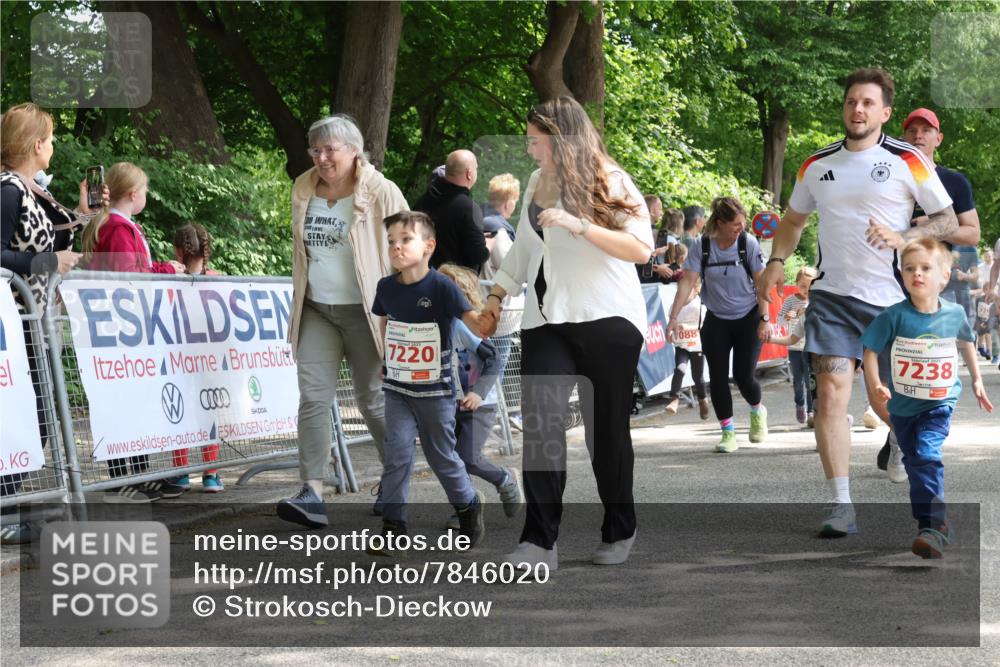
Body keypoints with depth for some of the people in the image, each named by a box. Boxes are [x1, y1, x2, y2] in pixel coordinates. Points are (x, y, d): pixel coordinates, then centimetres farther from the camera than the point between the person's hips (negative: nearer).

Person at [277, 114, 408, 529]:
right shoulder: (304, 191, 9)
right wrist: (297, 303, 20)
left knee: (374, 400, 5)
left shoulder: (382, 194, -8)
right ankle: (312, 495, -13)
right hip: (316, 310, 4)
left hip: (364, 312, -4)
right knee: (313, 397, -9)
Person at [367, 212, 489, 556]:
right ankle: (393, 527, 0)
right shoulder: (387, 288, -2)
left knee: (442, 456, 11)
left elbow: (475, 321, -23)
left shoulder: (442, 287, -15)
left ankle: (469, 505, 36)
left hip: (436, 391, -3)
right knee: (397, 456, -5)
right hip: (397, 389, 3)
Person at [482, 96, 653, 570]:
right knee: (539, 424, -11)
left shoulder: (608, 181, -4)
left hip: (606, 319, -5)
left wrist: (578, 225, -22)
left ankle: (619, 533, 20)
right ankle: (539, 542, -13)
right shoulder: (536, 183, 15)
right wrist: (498, 294, 23)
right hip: (545, 322, 5)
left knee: (607, 428, 3)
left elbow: (641, 249, -14)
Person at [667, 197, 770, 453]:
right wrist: (674, 317, -17)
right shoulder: (703, 247, -10)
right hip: (716, 321, 2)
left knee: (743, 376, -6)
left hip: (747, 318, -2)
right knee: (717, 377, -4)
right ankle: (728, 432, 8)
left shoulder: (748, 243, -13)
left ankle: (758, 411, 26)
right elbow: (687, 281, -10)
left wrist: (764, 319, -11)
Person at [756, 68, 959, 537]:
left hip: (890, 299, -2)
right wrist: (776, 262, 7)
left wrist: (903, 237, -17)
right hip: (831, 294, 2)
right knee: (831, 393, -13)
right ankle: (841, 506, -9)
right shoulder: (817, 164, 8)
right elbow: (793, 220, 22)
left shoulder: (908, 161, -3)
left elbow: (948, 221, 0)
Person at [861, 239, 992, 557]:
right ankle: (933, 525, 29)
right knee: (914, 464, 13)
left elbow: (966, 343, 12)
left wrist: (976, 380, 16)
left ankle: (933, 526, -22)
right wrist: (875, 385, -21)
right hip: (903, 405, 2)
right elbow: (870, 350, -9)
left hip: (939, 403, -2)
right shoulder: (894, 316, -16)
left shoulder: (954, 314, -9)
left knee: (926, 454, -22)